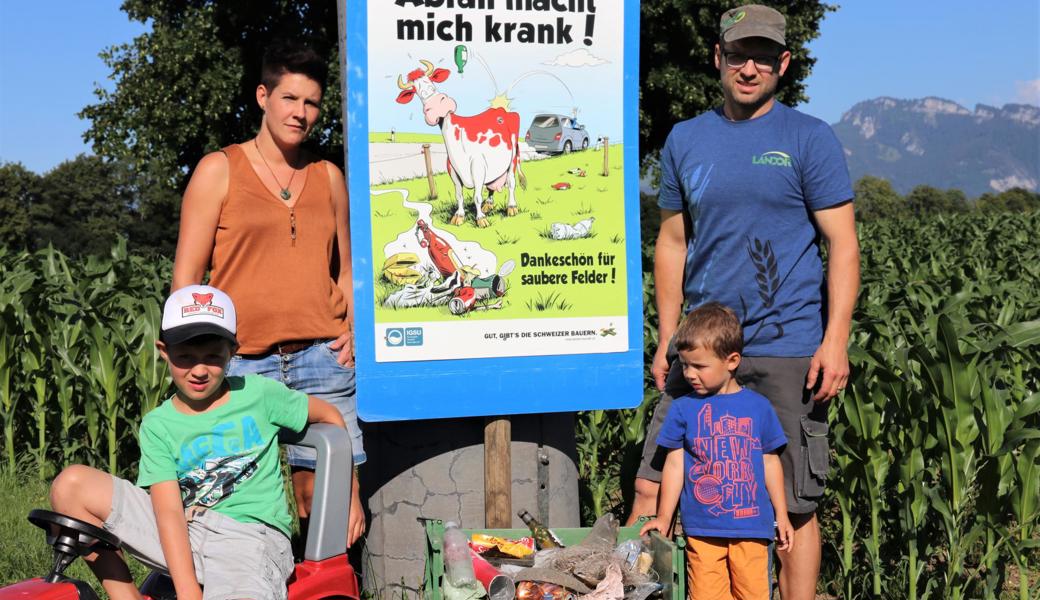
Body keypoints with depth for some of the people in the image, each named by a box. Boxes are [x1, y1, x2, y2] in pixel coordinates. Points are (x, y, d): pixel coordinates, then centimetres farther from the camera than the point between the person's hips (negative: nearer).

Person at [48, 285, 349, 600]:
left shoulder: (259, 393, 1)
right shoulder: (158, 426, 2)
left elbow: (331, 417, 14)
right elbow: (170, 512, -9)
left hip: (251, 536, -3)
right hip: (184, 536, 3)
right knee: (71, 484, -9)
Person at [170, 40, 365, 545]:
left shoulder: (328, 176, 16)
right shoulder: (219, 171, 6)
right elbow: (187, 275, 3)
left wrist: (352, 328, 7)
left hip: (321, 358, 2)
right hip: (240, 364, -2)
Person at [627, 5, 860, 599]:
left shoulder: (810, 139, 1)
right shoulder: (685, 139, 11)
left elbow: (843, 244, -2)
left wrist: (836, 341, -12)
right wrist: (667, 341, 11)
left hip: (789, 353, -3)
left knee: (795, 505, 4)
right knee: (652, 488, 3)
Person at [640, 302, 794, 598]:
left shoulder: (758, 407, 4)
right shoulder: (682, 408, 2)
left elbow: (770, 462, 12)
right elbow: (674, 465, 6)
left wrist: (782, 515, 14)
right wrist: (663, 518, 6)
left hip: (752, 526, 0)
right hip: (702, 528, 0)